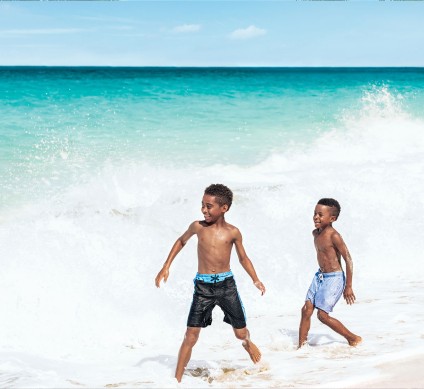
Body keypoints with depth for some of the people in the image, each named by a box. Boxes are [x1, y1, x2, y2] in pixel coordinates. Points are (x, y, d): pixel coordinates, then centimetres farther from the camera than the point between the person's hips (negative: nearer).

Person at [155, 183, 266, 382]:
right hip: (203, 286, 0)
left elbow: (243, 258, 13)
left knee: (241, 334, 7)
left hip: (226, 284, 0)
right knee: (191, 335, -8)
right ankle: (177, 379, -1)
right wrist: (166, 267, 15)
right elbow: (181, 241, 19)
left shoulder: (233, 232, -1)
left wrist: (255, 280, 3)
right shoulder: (198, 226, -1)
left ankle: (247, 343, 45)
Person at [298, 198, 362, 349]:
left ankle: (354, 339, 5)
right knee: (306, 310, 0)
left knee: (323, 315, -10)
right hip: (319, 276, 8)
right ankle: (301, 347, 6)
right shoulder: (315, 233, 6)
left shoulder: (333, 236, -19)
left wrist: (348, 287, -18)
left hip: (334, 278, -8)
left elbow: (348, 259, -19)